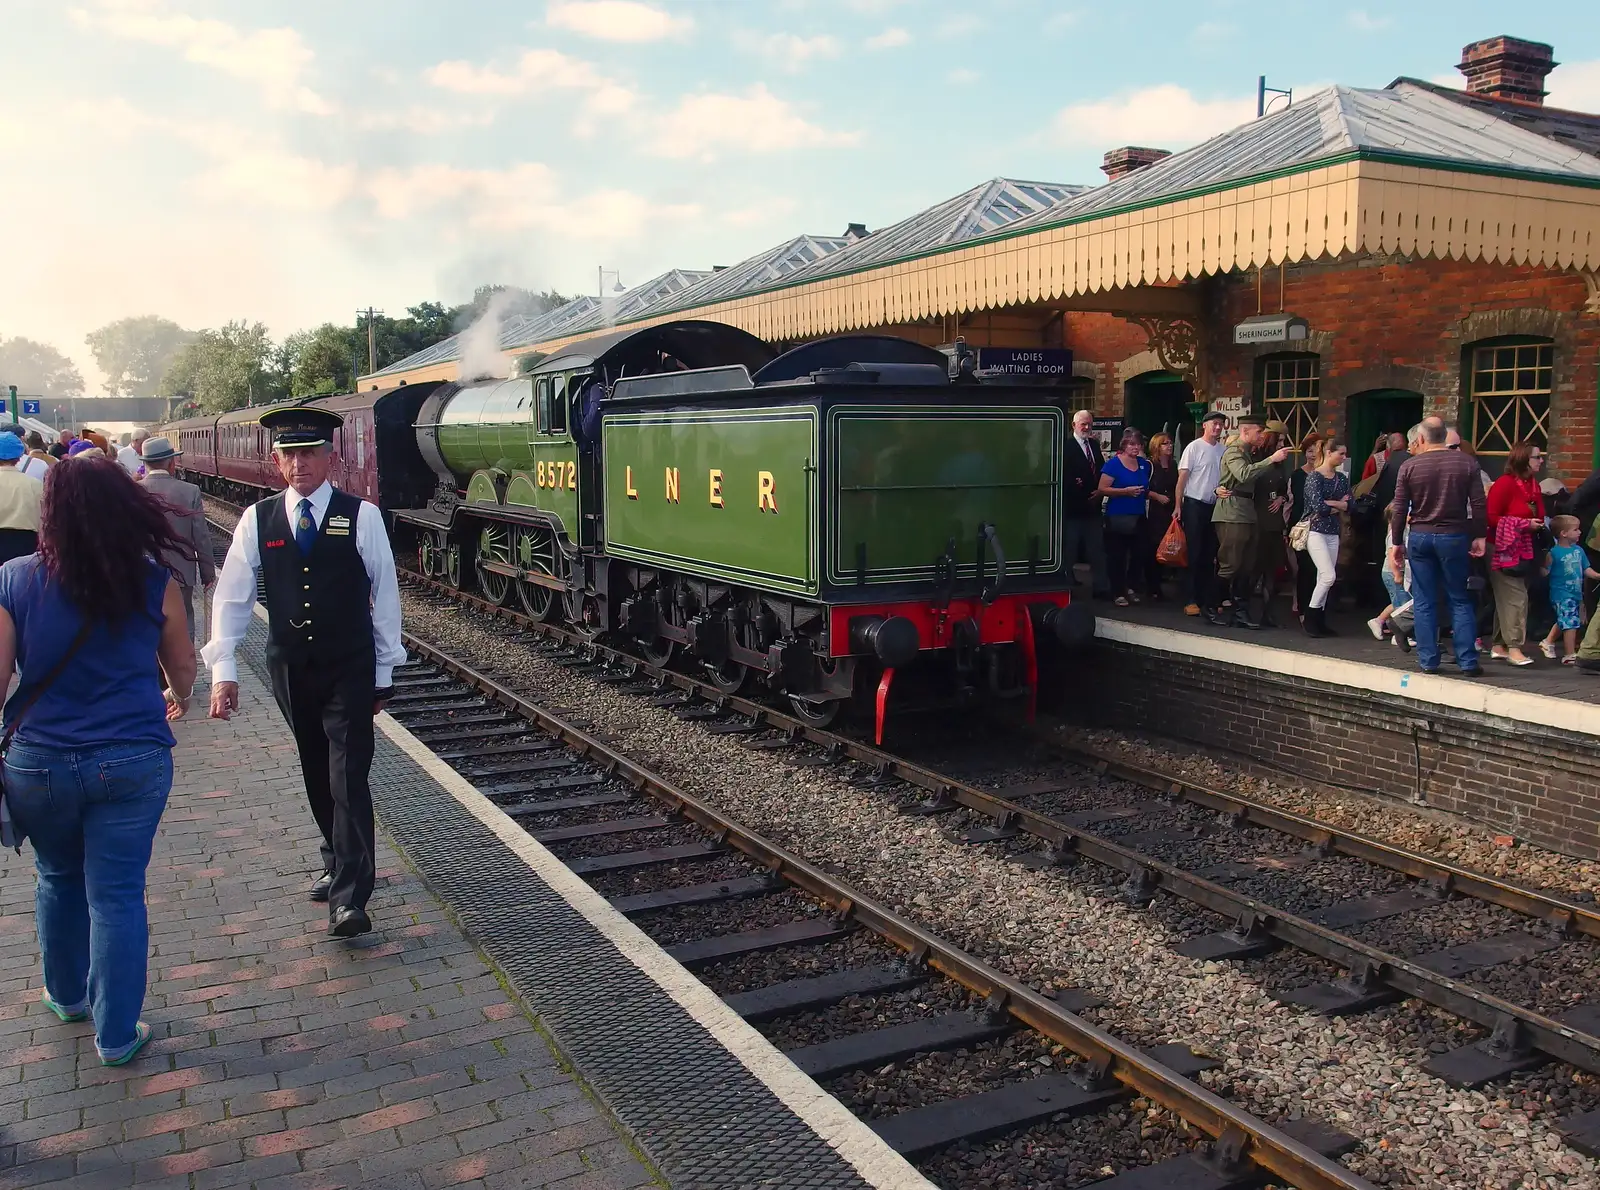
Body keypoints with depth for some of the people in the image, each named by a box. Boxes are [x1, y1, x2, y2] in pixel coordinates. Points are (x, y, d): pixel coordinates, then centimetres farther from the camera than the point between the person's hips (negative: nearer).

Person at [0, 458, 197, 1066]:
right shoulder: (154, 583, -7)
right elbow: (182, 664, 7)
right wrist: (177, 698, 30)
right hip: (133, 761, -1)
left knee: (59, 880, 24)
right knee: (117, 895, 7)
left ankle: (68, 995, 44)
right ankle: (117, 1034, 18)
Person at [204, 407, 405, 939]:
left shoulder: (361, 516, -5)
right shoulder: (257, 520, 2)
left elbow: (385, 594, -1)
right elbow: (231, 596, 2)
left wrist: (384, 671, 2)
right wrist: (223, 670, -5)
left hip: (350, 670, -3)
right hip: (290, 670, 3)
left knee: (348, 779, -8)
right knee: (316, 775, 15)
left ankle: (348, 900, -8)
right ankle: (339, 863, 35)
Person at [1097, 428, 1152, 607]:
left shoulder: (1144, 464, 11)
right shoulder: (1113, 463, -6)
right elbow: (1102, 489, -12)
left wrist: (1145, 491, 10)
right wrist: (1126, 491, -19)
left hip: (1138, 517, 5)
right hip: (1117, 517, -5)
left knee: (1136, 554, 5)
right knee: (1117, 556, -2)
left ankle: (1130, 587, 21)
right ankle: (1118, 592, 6)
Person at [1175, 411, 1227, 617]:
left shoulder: (1224, 450, 6)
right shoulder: (1194, 447, -5)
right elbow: (1182, 478, -6)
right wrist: (1178, 506, -9)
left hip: (1216, 506, 4)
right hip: (1194, 505, -4)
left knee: (1211, 555, 7)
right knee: (1195, 554, -1)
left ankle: (1209, 600, 13)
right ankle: (1193, 600, 3)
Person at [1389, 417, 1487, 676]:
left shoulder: (1409, 466, -3)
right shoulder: (1466, 463, -1)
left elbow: (1399, 509, -2)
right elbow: (1479, 504, -2)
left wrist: (1397, 543, 6)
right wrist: (1479, 536, 7)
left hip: (1420, 537, 0)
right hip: (1454, 537, 0)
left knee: (1424, 602, 5)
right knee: (1460, 601, 7)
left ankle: (1428, 661, 7)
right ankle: (1468, 661, 5)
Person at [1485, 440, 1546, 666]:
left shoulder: (1533, 485, 11)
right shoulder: (1505, 483, -13)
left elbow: (1539, 516, 21)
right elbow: (1491, 518, -14)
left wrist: (1539, 524, -1)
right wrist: (1525, 523, -17)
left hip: (1522, 550, 8)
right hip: (1503, 550, -8)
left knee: (1506, 599, 11)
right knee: (1515, 597, -12)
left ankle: (1499, 645, 17)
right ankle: (1514, 648, -9)